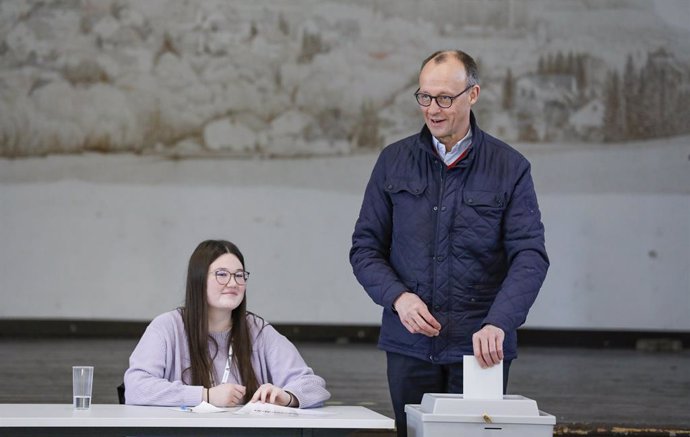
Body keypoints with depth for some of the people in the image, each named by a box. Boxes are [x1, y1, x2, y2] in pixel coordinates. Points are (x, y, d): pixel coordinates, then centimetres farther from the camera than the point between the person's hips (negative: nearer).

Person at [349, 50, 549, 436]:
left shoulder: (510, 168, -1)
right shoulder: (394, 162, 5)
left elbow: (530, 255, -8)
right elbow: (365, 248, 7)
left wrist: (498, 323, -23)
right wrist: (398, 297, -12)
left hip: (481, 346, -2)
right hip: (410, 344, 2)